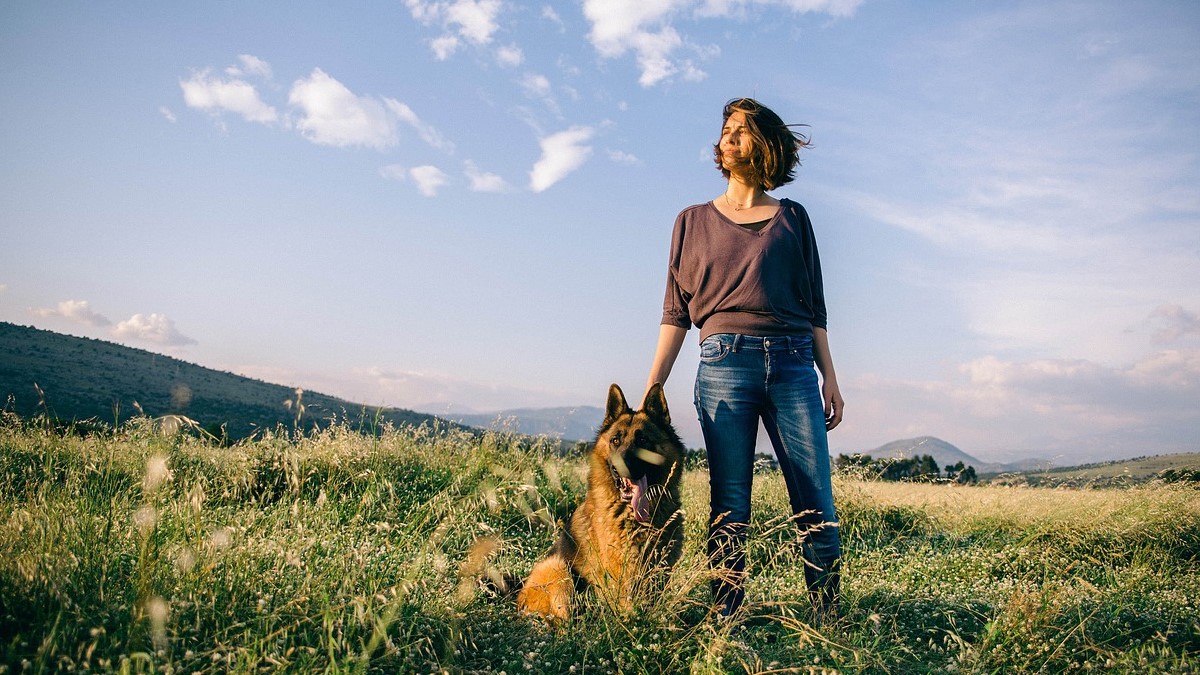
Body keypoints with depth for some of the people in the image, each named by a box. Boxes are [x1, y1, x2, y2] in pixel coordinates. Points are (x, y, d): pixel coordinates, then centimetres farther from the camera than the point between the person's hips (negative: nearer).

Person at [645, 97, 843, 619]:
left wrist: (829, 378, 7)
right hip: (724, 364, 0)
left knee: (816, 504, -4)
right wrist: (651, 390, 2)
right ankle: (724, 620, 4)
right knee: (728, 505, -2)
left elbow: (814, 306, 15)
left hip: (793, 364, 1)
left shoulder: (791, 218, 16)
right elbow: (676, 313, 10)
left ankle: (829, 620, 5)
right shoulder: (693, 221, 15)